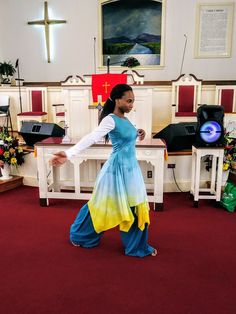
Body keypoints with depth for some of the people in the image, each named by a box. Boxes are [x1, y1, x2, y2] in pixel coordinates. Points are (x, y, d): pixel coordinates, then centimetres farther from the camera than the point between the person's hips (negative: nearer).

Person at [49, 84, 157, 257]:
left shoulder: (125, 119, 7)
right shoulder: (110, 119, -18)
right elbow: (91, 138, -32)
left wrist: (137, 135, 4)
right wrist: (69, 154, -45)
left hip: (131, 168, 8)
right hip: (117, 168, -8)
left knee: (135, 207, 13)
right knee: (103, 206, 5)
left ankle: (137, 245, 30)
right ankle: (80, 235, 29)